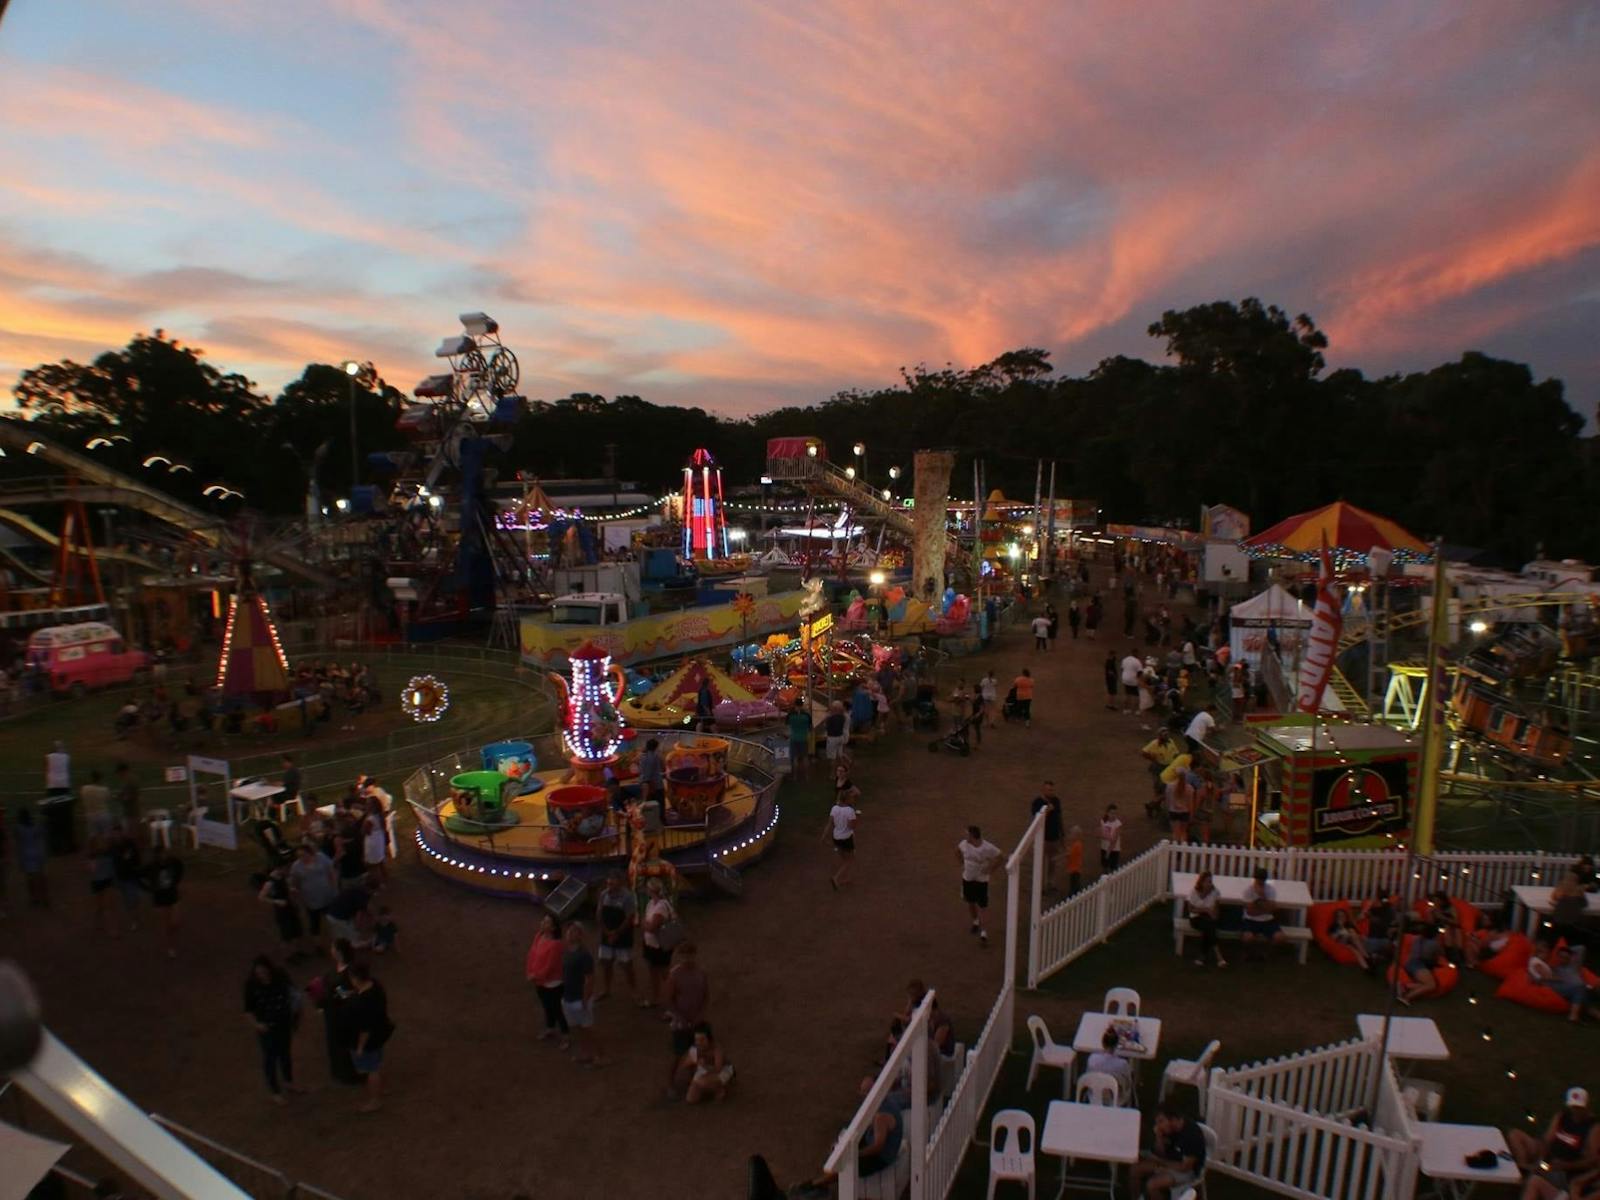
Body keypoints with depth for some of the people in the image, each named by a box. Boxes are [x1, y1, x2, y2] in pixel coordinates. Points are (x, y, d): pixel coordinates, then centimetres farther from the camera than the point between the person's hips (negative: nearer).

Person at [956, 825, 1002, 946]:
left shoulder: (987, 848, -26)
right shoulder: (964, 844, -12)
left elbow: (998, 857, -14)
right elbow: (958, 850, 9)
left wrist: (989, 868, -17)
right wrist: (962, 864, 3)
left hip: (981, 880, -5)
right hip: (967, 878, 5)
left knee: (980, 907, -3)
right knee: (970, 903, 20)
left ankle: (982, 933, 6)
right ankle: (976, 922, 46)